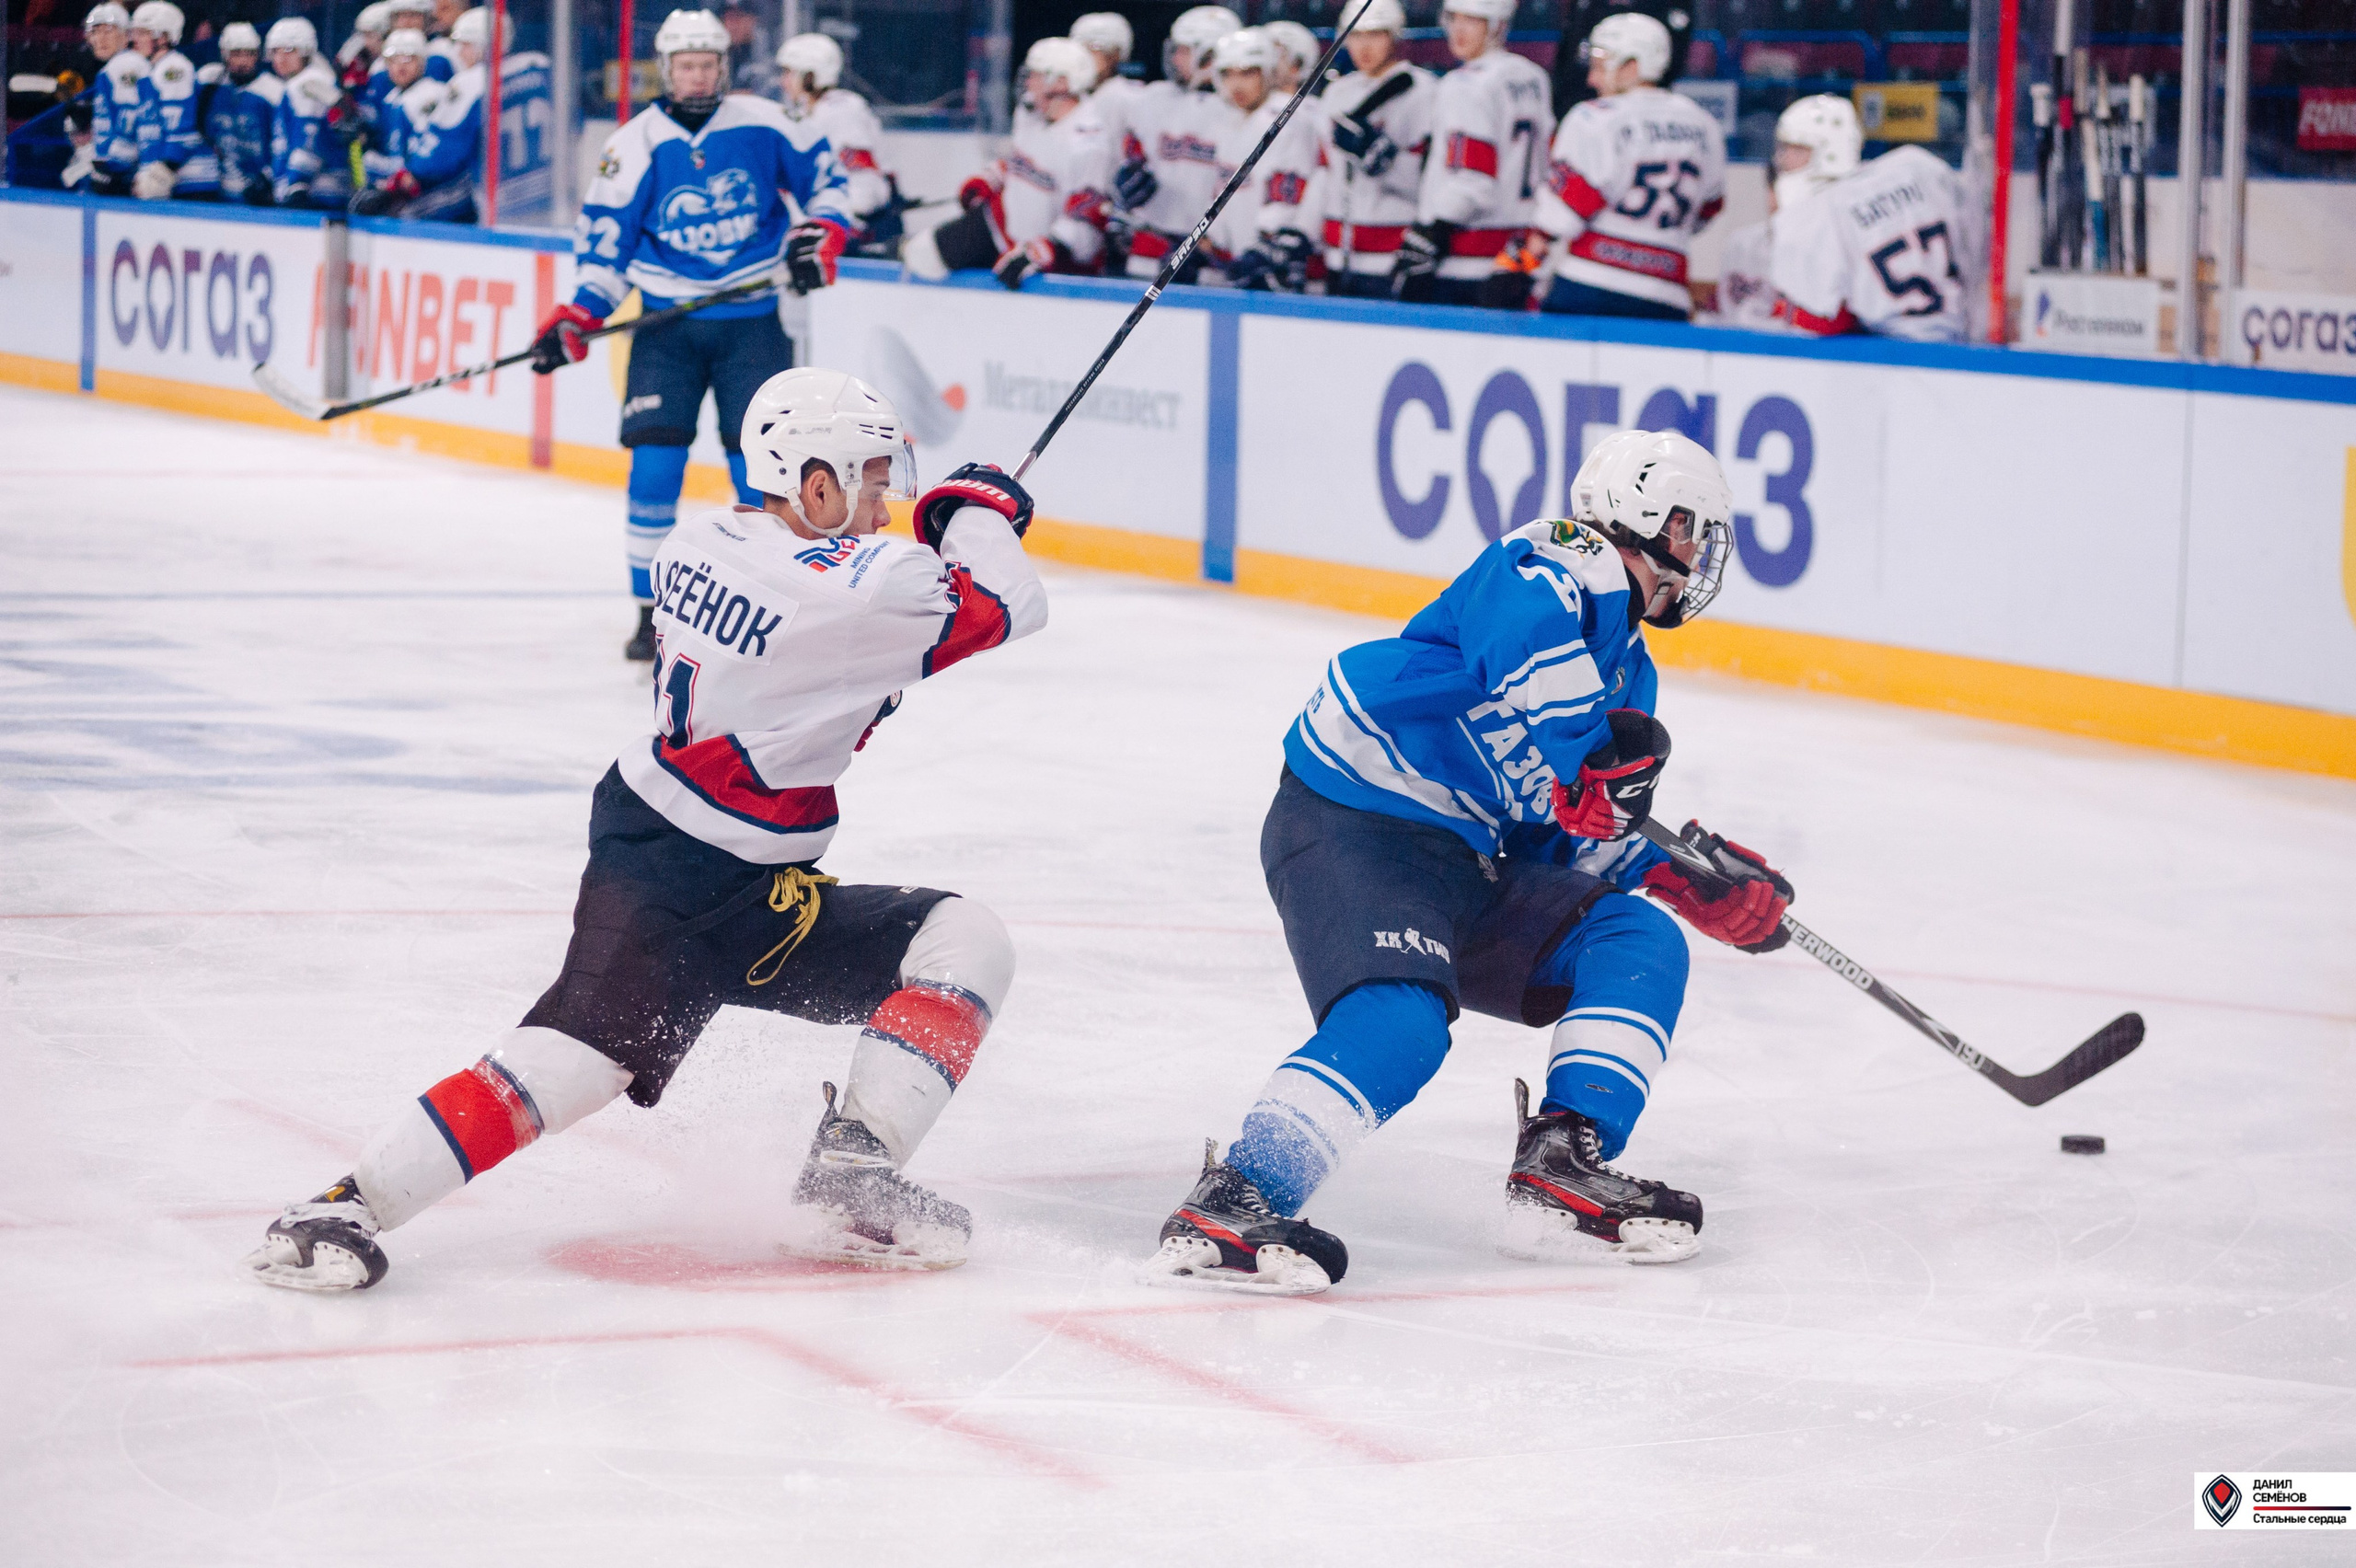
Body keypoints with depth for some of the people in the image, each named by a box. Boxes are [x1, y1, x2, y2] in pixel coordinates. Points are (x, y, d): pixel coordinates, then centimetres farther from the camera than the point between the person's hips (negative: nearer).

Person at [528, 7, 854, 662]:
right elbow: (604, 240, -1)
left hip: (750, 320, 0)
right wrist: (577, 318, -12)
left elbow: (825, 173, 11)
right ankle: (652, 611, 1)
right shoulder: (634, 145, -4)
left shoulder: (763, 125, -2)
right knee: (655, 460, -9)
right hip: (667, 326, 0)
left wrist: (824, 232, -5)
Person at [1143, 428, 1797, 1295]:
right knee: (1399, 1021, -31)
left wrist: (1681, 878, 7)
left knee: (1639, 944, 2)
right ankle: (1227, 1210, -34)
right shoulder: (1567, 566, -8)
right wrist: (1588, 759, -29)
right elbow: (1523, 637, -34)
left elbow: (1576, 840, 22)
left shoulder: (1628, 673, 22)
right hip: (1349, 826, -10)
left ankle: (1562, 1169, -7)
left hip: (1467, 860, 10)